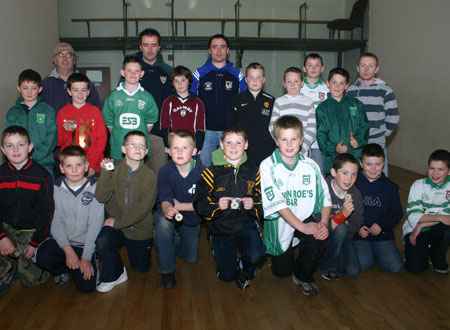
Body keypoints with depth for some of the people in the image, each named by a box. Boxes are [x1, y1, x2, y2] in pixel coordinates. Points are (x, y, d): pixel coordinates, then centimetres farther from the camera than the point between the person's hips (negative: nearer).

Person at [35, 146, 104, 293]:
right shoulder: (56, 188, -1)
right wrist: (68, 250, -17)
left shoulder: (95, 187, -7)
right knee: (42, 257, -28)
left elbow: (95, 224, -10)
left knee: (86, 286, -15)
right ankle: (63, 269, 7)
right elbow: (56, 222, -5)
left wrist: (86, 257, -15)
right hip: (62, 241, 2)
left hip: (86, 243, -2)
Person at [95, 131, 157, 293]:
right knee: (102, 242, -30)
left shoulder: (149, 176, -14)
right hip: (116, 223, 1)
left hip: (140, 227, -1)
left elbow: (143, 208, -17)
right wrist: (104, 173, -24)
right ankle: (115, 275, -2)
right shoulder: (114, 170, -6)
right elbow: (101, 197, -16)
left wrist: (118, 222, -17)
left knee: (142, 268, 11)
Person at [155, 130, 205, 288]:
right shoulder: (165, 171, -21)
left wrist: (180, 206, -23)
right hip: (171, 215, -1)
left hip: (192, 218, 2)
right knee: (162, 221, -37)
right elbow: (165, 200, -29)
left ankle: (176, 239, 45)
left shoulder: (201, 171, -22)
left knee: (191, 257, 11)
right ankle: (167, 270, -19)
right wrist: (168, 209, -51)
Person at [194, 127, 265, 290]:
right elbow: (199, 202, -3)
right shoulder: (212, 172, -4)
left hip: (247, 225, 0)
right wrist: (216, 204, -21)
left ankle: (245, 270, 9)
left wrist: (254, 204, -18)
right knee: (227, 276, 4)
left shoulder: (254, 171, 0)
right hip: (221, 229, 0)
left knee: (256, 255, -28)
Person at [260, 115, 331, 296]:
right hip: (279, 220, -1)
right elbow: (276, 203, -21)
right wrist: (302, 226, -26)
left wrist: (324, 223, -22)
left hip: (305, 217, 2)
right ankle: (282, 255, 42)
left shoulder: (310, 165, -5)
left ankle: (303, 276, 1)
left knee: (318, 238, -30)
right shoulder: (267, 166, -15)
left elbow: (325, 197, -5)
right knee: (282, 271, 3)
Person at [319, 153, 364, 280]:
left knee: (352, 271, -14)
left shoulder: (355, 194, -9)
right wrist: (342, 215, -42)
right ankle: (328, 266, -10)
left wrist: (334, 220, -21)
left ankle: (324, 258, 16)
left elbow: (355, 226, -6)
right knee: (341, 228, -33)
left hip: (344, 237, 4)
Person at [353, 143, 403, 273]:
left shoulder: (389, 187, 5)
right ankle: (365, 252, 13)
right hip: (358, 233, -3)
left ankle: (374, 252, 17)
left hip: (382, 233, 3)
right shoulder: (353, 183, -6)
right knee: (363, 264, -21)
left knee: (395, 266, -10)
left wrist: (381, 225, -12)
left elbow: (397, 213, 5)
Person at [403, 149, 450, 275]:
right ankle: (424, 250, 16)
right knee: (415, 267, -21)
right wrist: (439, 217, -27)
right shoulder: (419, 185, -9)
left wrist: (421, 226, -19)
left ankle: (438, 259, -4)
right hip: (414, 230, -2)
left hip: (436, 231, 2)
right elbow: (413, 216, -17)